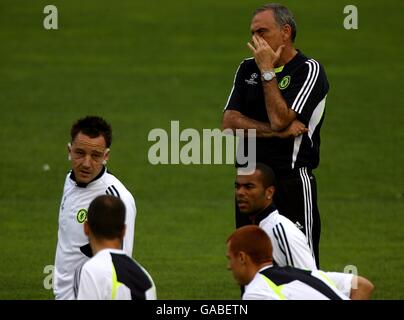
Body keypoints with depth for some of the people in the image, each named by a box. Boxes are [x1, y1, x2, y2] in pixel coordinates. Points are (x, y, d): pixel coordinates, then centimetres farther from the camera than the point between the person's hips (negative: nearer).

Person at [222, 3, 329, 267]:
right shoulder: (247, 69, 13)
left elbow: (280, 119, -17)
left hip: (292, 180, -6)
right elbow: (229, 122, 1)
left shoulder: (309, 71, -5)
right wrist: (278, 132, -11)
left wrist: (267, 71, -11)